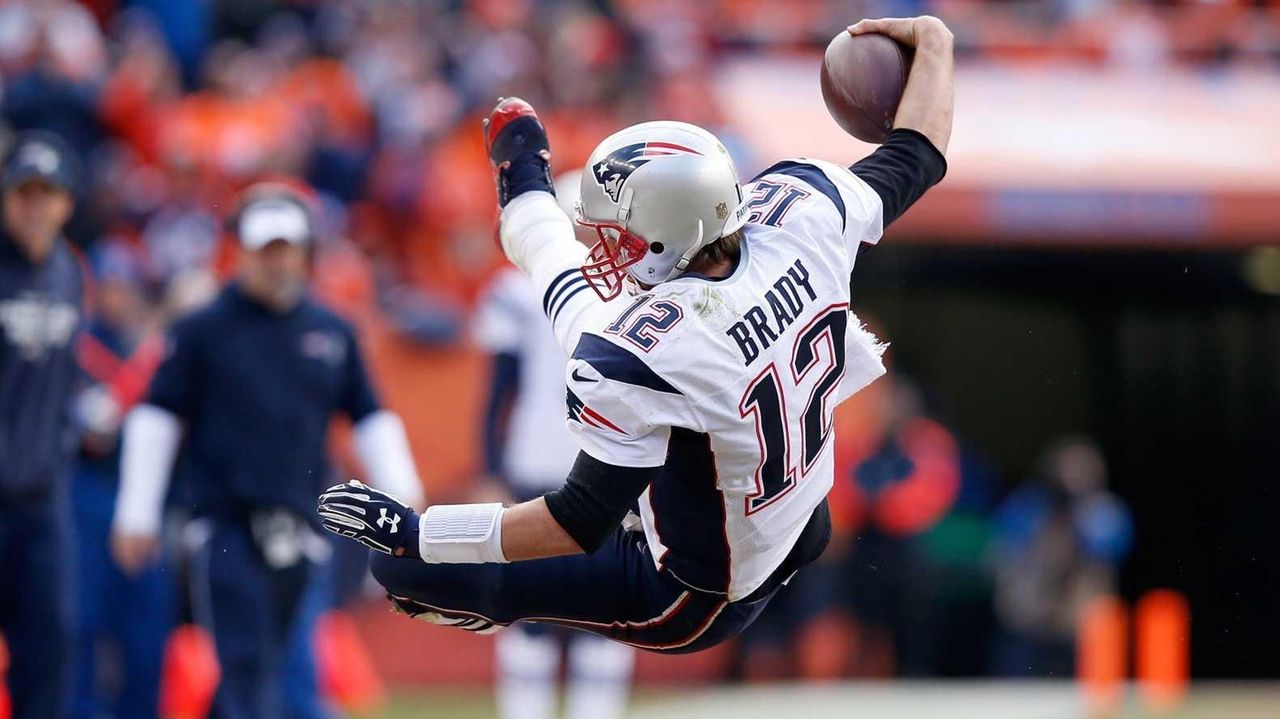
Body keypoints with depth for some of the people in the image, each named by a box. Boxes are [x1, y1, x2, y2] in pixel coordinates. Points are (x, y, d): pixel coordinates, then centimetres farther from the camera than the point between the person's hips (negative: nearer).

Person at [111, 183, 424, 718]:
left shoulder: (333, 334, 12)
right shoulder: (202, 331, 2)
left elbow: (370, 418, 19)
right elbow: (156, 417, 4)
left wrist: (400, 495, 8)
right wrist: (137, 514, 1)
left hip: (299, 527, 4)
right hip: (223, 527, -4)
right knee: (245, 661, -14)